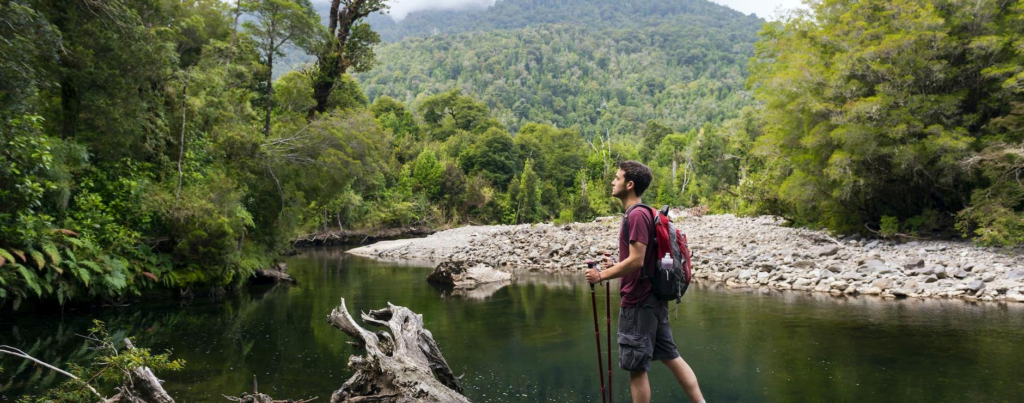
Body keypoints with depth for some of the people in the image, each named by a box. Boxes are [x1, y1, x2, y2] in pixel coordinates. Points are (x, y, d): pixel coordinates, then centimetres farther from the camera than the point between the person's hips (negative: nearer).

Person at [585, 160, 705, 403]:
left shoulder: (637, 215, -18)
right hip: (652, 299, 10)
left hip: (638, 303, -10)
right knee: (670, 357, 15)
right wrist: (615, 266, 11)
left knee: (636, 368, 1)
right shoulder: (640, 214, 13)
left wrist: (602, 276, -15)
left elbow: (636, 260, -23)